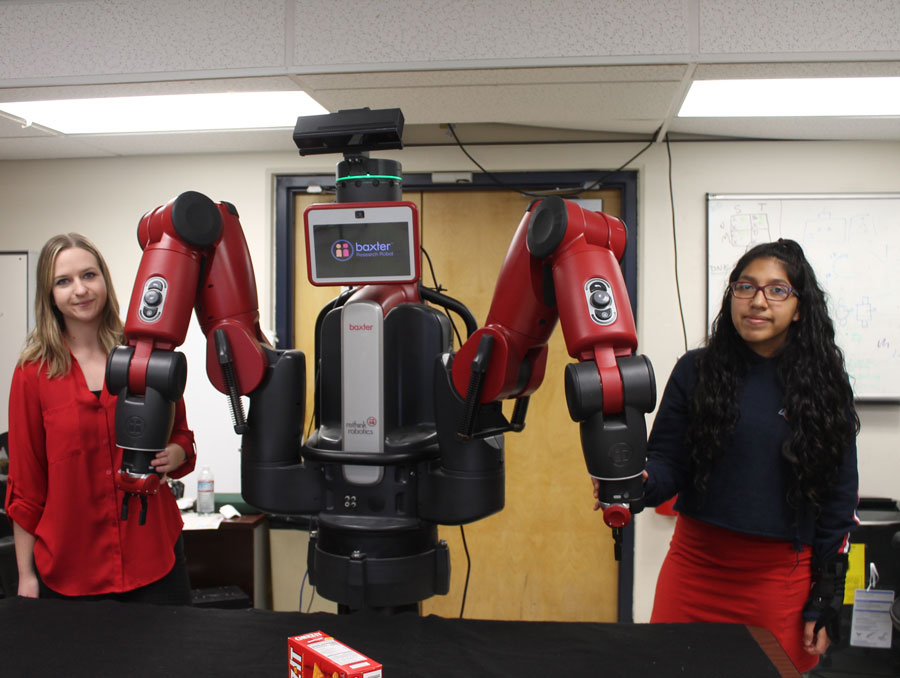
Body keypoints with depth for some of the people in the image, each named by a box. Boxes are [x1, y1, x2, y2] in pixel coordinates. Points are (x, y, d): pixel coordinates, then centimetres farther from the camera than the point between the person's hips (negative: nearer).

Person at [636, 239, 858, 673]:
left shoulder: (824, 386, -1)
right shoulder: (695, 371, -2)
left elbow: (840, 501, 2)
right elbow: (666, 460, -1)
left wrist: (825, 602, 1)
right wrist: (639, 483, -25)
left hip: (780, 574, 0)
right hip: (695, 563, 0)